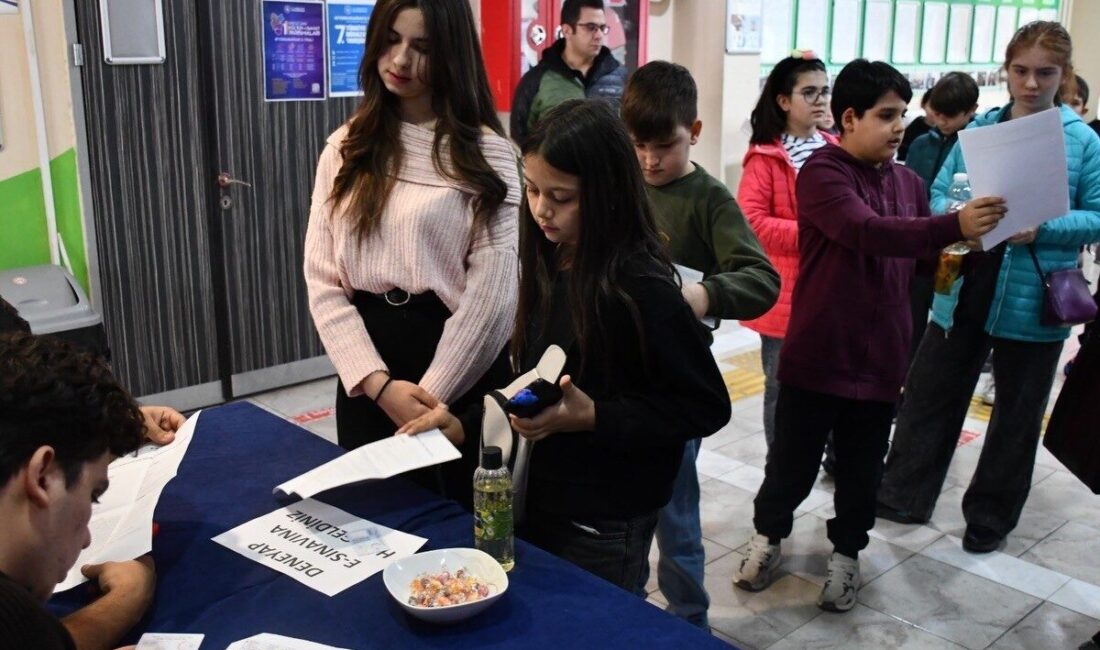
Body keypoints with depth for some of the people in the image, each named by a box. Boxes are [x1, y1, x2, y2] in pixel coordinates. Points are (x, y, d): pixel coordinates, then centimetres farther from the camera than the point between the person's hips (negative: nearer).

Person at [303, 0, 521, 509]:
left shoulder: (486, 153, -4)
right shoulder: (346, 147, 6)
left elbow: (492, 292, -10)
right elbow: (322, 281, 1)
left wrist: (432, 394, -11)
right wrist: (377, 382, -11)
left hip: (459, 373, -3)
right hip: (366, 377, 4)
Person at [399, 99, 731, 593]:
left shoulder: (640, 288, -21)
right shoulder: (546, 267, 0)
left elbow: (706, 407, -17)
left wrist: (593, 417, -25)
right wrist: (467, 425, -1)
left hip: (604, 528, -6)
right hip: (539, 499, 7)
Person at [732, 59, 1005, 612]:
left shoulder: (909, 183, 9)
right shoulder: (822, 172, -12)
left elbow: (924, 257, 16)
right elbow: (867, 232, -29)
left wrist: (978, 243, -4)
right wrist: (954, 226, -39)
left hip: (881, 358, 5)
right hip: (817, 355, -5)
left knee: (862, 467, 15)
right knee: (793, 459, 10)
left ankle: (846, 552, 35)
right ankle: (768, 535, 34)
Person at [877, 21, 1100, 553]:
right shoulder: (979, 128, 5)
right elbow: (939, 192, 6)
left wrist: (1043, 229, -22)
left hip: (1033, 303, -2)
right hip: (965, 291, 2)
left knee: (1017, 414, 12)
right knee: (930, 394, 9)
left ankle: (991, 515, 29)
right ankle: (903, 495, 25)